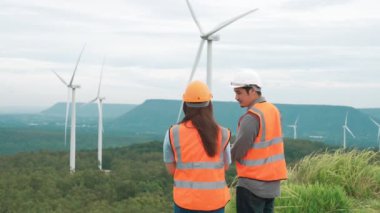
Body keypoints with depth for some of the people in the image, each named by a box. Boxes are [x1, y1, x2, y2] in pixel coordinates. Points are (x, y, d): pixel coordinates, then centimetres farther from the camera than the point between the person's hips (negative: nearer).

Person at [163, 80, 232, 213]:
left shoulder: (173, 134, -8)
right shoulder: (222, 134, -6)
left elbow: (171, 169, 1)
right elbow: (225, 167, 7)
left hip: (186, 200, 0)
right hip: (214, 200, 1)